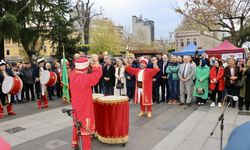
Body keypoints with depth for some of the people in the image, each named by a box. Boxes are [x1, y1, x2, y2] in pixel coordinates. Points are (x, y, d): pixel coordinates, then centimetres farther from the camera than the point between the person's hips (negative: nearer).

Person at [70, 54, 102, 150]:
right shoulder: (85, 78, -28)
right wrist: (96, 61, -12)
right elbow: (98, 73, -22)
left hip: (76, 107, 8)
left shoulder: (72, 74, -7)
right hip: (85, 108, -8)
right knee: (85, 128, 5)